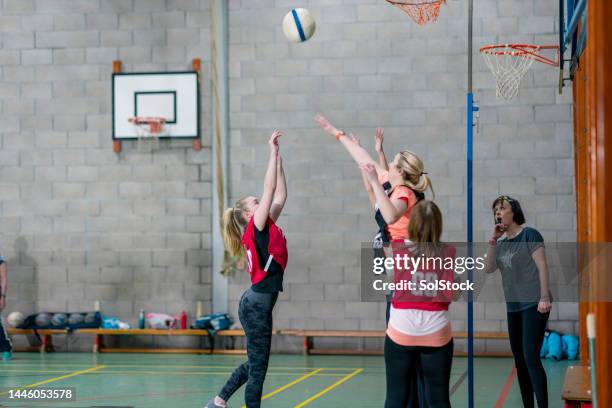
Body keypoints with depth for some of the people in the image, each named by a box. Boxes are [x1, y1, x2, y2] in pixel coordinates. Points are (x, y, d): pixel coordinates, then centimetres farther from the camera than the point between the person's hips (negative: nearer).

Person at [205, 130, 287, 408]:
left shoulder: (265, 228, 12)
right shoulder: (256, 228, -10)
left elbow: (280, 196, 15)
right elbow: (269, 189, -15)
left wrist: (279, 162, 13)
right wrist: (273, 152, -12)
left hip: (258, 303, 9)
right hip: (257, 305, -9)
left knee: (255, 363, 19)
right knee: (258, 366, -2)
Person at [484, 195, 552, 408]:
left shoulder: (528, 234, -5)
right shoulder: (502, 243, 13)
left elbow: (541, 265, -10)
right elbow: (488, 268, 3)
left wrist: (544, 297, -18)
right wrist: (493, 239, -4)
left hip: (533, 304, -7)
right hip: (513, 306, 7)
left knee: (531, 358, -15)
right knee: (519, 360, 10)